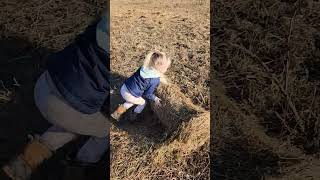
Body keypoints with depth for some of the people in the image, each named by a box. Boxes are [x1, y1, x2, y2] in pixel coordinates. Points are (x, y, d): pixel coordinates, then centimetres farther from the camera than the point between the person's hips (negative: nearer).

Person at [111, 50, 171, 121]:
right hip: (130, 95, -6)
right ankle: (133, 117, 42)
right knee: (143, 103, 24)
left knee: (133, 100, 36)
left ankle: (116, 113, 41)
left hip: (124, 88, 6)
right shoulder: (155, 80, -20)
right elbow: (147, 94, -13)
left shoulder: (145, 67, -1)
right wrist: (155, 99, 5)